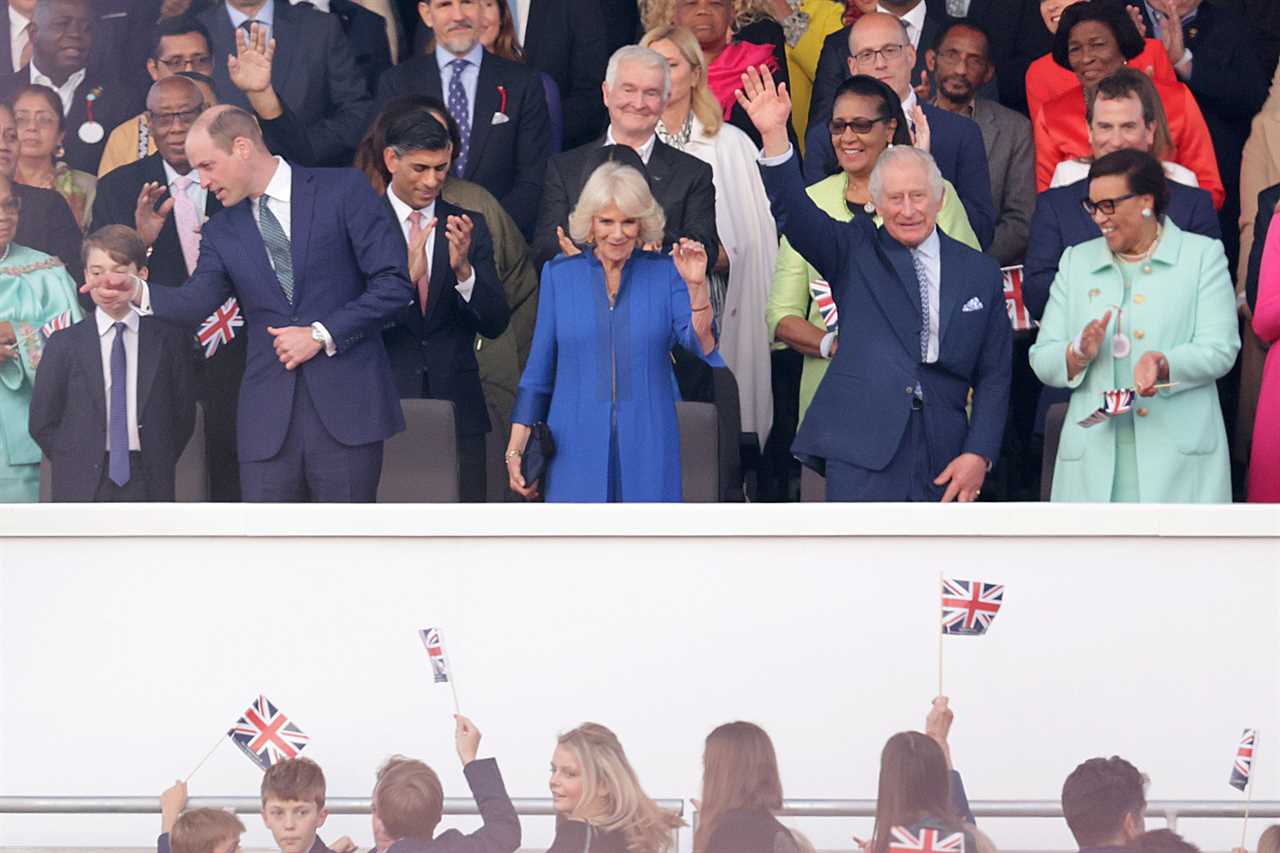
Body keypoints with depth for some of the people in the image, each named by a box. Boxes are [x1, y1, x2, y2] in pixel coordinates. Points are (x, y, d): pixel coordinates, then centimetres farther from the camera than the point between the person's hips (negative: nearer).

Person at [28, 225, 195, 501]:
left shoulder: (169, 340, 4)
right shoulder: (64, 345, 4)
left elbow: (183, 415, 8)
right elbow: (42, 421, 6)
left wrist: (158, 465, 1)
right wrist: (74, 466, 0)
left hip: (147, 486, 0)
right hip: (82, 487, 0)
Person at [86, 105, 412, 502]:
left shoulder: (343, 191, 1)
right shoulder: (221, 233, 13)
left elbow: (393, 283, -5)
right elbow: (196, 302, -3)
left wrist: (322, 334, -11)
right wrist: (139, 292, -23)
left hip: (347, 409, -3)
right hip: (269, 419, 3)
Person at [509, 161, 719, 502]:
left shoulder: (664, 273, 5)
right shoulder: (560, 275, 7)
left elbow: (701, 343, -7)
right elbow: (538, 369, 9)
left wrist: (696, 286, -22)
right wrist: (515, 449, 5)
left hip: (646, 447, 0)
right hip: (577, 446, 0)